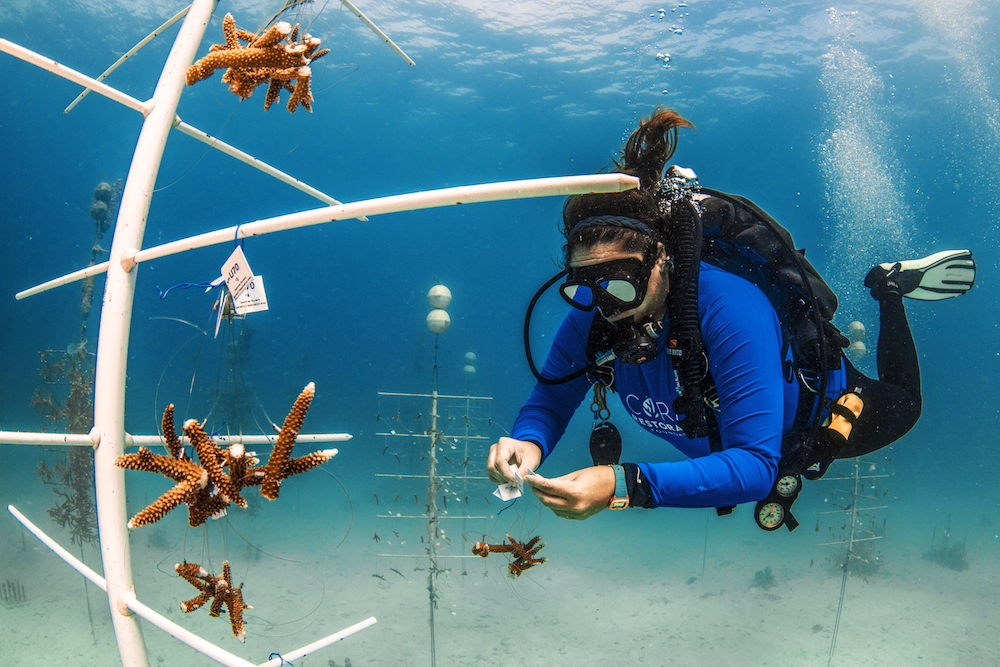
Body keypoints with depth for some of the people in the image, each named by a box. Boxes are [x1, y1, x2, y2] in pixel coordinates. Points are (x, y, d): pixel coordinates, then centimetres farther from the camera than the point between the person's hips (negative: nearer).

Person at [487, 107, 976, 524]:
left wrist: (625, 486, -62)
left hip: (820, 404, -4)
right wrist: (528, 441, -45)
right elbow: (550, 399, -20)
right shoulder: (591, 315, -32)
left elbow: (756, 466, -49)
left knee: (903, 408, 28)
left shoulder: (728, 309, -47)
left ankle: (889, 286, 35)